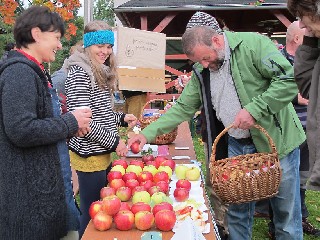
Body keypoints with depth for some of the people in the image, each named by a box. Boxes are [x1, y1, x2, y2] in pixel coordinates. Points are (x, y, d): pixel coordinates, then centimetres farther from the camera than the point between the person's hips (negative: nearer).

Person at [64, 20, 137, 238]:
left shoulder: (101, 73, 13)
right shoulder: (79, 73, -15)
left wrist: (122, 118, 5)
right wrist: (114, 142, -16)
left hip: (103, 153, 9)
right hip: (89, 155, -9)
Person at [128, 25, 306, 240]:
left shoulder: (253, 44, -13)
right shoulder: (201, 72, 5)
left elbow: (289, 80, -18)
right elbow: (183, 108, 8)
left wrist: (254, 109, -24)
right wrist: (148, 134, 0)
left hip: (276, 139, -5)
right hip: (237, 144, 5)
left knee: (286, 212, 7)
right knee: (237, 211, 12)